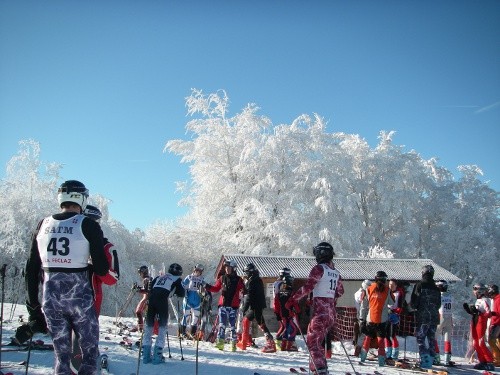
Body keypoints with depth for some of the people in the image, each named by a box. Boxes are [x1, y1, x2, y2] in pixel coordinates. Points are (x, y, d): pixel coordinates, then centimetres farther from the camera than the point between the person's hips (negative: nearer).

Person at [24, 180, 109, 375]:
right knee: (89, 351, 10)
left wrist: (32, 302, 17)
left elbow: (31, 268, 8)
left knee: (61, 353, 15)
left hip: (50, 297, 4)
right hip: (80, 296, -4)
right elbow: (101, 269, -11)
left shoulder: (43, 225, 5)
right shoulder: (88, 225, -8)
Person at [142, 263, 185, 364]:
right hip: (162, 300, -4)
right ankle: (157, 356, -1)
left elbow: (150, 288, 21)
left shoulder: (159, 277, 29)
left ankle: (146, 356, 11)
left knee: (149, 325, 12)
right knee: (162, 327, 6)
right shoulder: (177, 279, 16)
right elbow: (182, 294, 13)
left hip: (151, 299, 4)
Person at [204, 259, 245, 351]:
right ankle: (220, 342, -4)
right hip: (223, 304, 2)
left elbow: (242, 290, 0)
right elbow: (216, 288, 14)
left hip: (233, 306, -2)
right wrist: (208, 287, -2)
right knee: (222, 324, -3)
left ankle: (234, 343, 10)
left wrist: (241, 293, -22)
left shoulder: (238, 280, 2)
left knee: (232, 325, 3)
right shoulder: (222, 278, 10)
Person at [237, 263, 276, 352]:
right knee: (246, 320, 14)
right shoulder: (257, 280, 16)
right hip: (254, 306, 10)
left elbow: (249, 296, -19)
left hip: (256, 306, -10)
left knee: (261, 324, -8)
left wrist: (244, 308, -16)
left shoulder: (252, 281, -14)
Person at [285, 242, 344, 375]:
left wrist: (292, 300, -13)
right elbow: (340, 292, 23)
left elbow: (307, 287, -18)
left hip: (320, 311, -7)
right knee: (317, 340, 16)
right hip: (331, 312, 7)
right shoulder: (336, 272, 12)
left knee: (312, 341, -2)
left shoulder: (319, 268, -10)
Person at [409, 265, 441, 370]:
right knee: (431, 339, 11)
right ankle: (430, 361, 14)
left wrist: (413, 307, 11)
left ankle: (425, 360, -12)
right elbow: (439, 304, 14)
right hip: (434, 317, 5)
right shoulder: (436, 288, 7)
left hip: (422, 317, -5)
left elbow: (413, 303, -10)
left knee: (420, 338, -1)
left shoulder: (419, 285, -8)